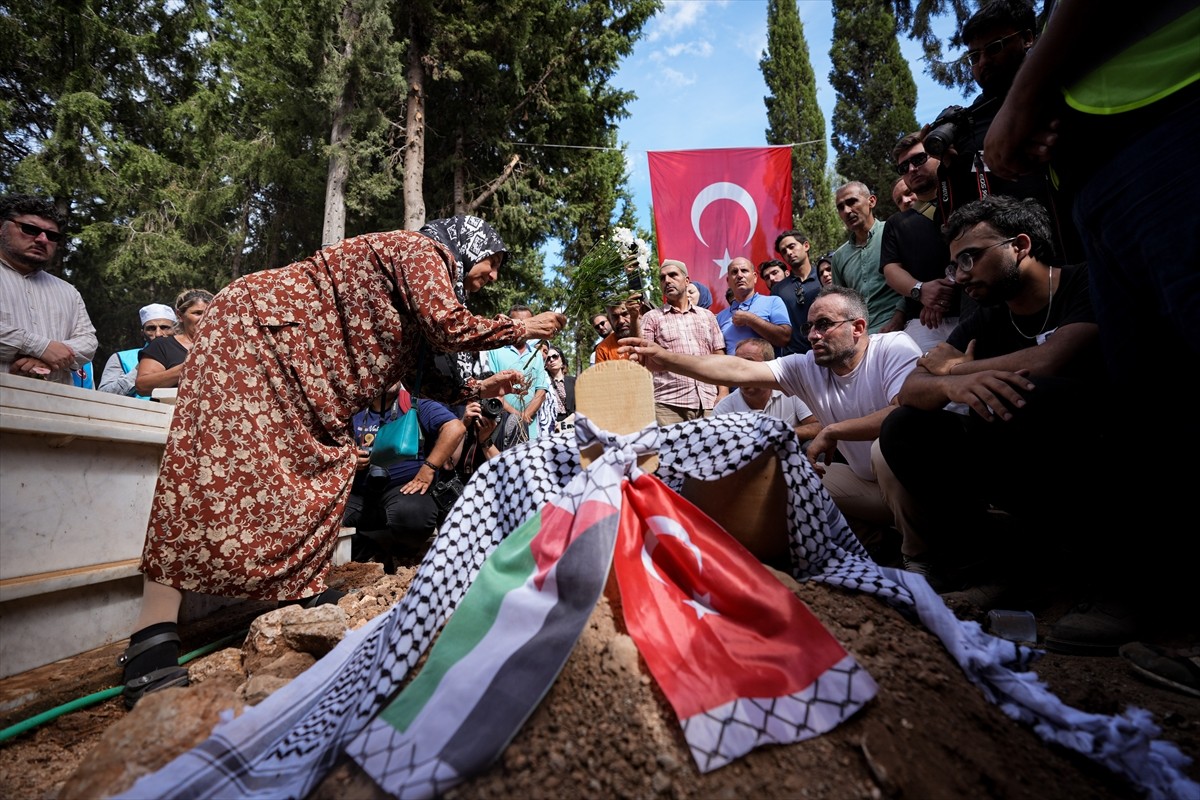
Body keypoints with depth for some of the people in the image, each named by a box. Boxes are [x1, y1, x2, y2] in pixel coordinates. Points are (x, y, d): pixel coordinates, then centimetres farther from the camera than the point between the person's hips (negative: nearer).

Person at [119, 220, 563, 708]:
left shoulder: (416, 307, 18)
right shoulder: (420, 250, -9)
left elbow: (425, 380, 20)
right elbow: (450, 328, -23)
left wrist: (486, 388, 17)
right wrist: (522, 329, -9)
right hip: (255, 324, -11)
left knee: (328, 458, 4)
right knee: (225, 452, -20)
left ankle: (304, 594, 11)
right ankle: (151, 638, -23)